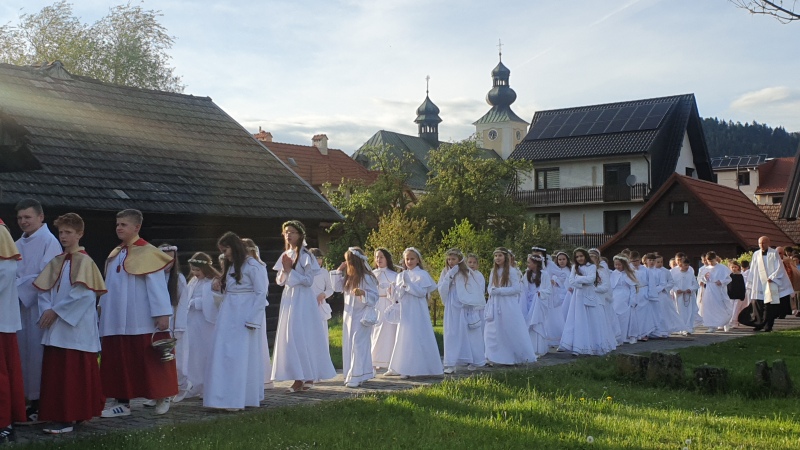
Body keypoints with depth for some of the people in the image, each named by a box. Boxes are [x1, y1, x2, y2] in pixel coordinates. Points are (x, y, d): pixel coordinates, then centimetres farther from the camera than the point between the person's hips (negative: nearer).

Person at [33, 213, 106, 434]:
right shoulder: (56, 262, 14)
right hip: (55, 328, 7)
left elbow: (84, 294, -15)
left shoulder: (85, 262, -6)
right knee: (54, 372, 7)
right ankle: (60, 415, 15)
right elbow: (44, 290, 10)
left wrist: (56, 311, -14)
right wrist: (47, 310, -8)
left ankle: (69, 418, -1)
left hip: (76, 327, -7)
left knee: (74, 373, -5)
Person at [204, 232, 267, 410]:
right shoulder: (231, 267, 18)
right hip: (228, 316, 8)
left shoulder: (253, 266, -9)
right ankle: (225, 397, 11)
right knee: (222, 354, 6)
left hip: (244, 317, -8)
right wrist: (218, 287, 3)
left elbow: (261, 293, -12)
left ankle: (238, 400, -1)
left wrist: (252, 320, -16)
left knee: (240, 355, -6)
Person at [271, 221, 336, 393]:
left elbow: (309, 280, -13)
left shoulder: (305, 256, -7)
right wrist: (284, 271, -5)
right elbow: (279, 281, 14)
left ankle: (308, 377, -1)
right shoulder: (285, 256, 13)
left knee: (302, 337, -8)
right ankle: (299, 378, 11)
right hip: (288, 298, 7)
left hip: (303, 300, -7)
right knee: (289, 338, 5)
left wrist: (290, 271, -14)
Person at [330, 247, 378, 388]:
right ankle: (351, 375, 18)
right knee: (348, 345, 10)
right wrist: (338, 271, 8)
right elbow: (337, 287, 15)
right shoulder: (348, 277, 9)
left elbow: (374, 297, -13)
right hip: (349, 314, 8)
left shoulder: (366, 277, -13)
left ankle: (357, 376, -7)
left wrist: (363, 293, -31)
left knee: (358, 345, -9)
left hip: (362, 316, -8)